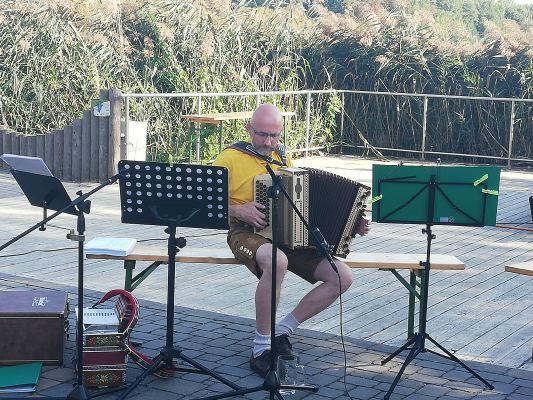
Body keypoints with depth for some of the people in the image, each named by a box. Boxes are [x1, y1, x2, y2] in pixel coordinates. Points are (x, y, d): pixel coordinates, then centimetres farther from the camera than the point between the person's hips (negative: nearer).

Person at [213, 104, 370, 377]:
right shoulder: (230, 158, -2)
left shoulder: (283, 159, 15)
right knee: (276, 262, -41)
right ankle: (261, 345, -23)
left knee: (342, 277, -13)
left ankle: (282, 329, 1)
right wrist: (238, 210, -20)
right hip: (246, 233, -6)